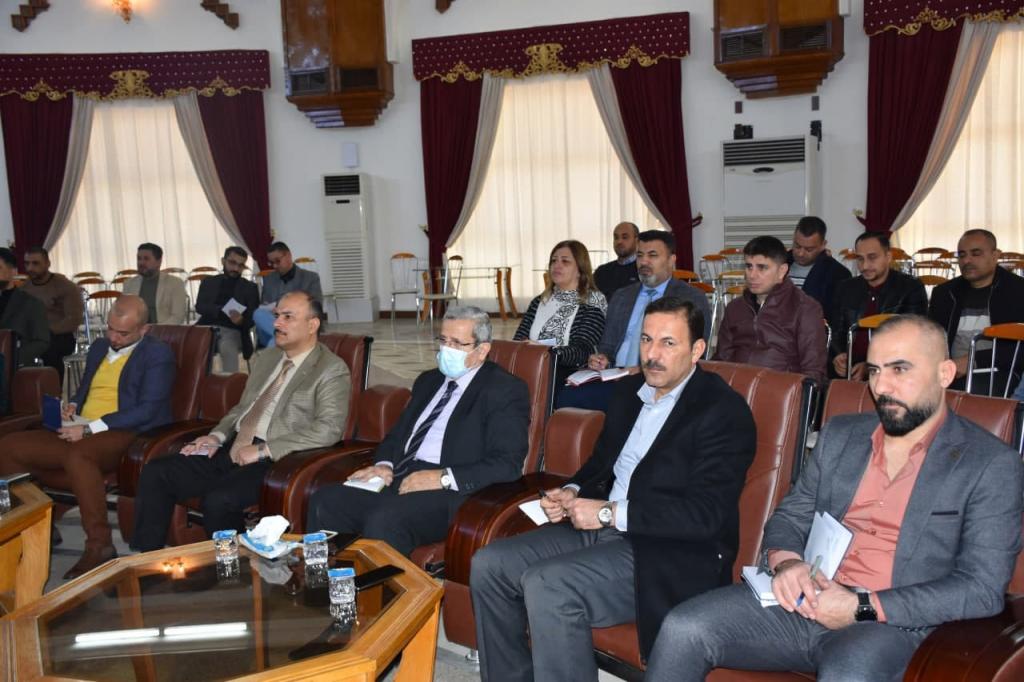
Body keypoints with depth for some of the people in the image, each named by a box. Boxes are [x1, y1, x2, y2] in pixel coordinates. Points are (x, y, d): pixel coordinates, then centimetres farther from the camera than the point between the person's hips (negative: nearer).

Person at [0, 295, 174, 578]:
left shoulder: (158, 354, -4)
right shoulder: (99, 347, 20)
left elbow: (147, 410, -14)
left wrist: (90, 428, -19)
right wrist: (72, 406, 4)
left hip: (123, 436, -8)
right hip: (80, 433, 8)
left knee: (77, 456, -38)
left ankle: (99, 545, -26)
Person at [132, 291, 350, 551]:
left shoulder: (332, 370, -5)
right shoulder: (265, 358, 20)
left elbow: (328, 429, -17)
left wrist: (263, 449, -19)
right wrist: (217, 436, 6)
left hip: (273, 461, -8)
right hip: (231, 450, 8)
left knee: (218, 500, -31)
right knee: (155, 473, -5)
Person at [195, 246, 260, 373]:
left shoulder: (250, 287, 14)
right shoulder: (209, 282, 19)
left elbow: (252, 318, 4)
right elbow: (199, 307, 3)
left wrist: (241, 320, -21)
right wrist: (222, 311, -16)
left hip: (232, 331, -1)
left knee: (228, 348, -37)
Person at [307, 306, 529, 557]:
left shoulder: (505, 390, -2)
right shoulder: (428, 381, 23)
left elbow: (507, 464, -12)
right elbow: (398, 432, 27)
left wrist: (443, 477, -20)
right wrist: (384, 465, 4)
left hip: (449, 491, -7)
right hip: (399, 479, 7)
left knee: (384, 520, -32)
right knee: (324, 501, -13)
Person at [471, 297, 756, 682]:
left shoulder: (724, 412, -11)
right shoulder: (628, 391, 14)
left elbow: (705, 513, -19)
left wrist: (610, 512, -17)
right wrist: (573, 492, 3)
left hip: (668, 553, -8)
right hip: (602, 530, 8)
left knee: (546, 585, -29)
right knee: (489, 566, -5)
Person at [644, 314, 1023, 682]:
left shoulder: (992, 464, -1)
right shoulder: (840, 434, 15)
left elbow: (982, 589, -8)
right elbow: (790, 516, 19)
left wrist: (863, 608, -15)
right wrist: (785, 562, -7)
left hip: (891, 623, -4)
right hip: (805, 599, 5)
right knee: (683, 629, -18)